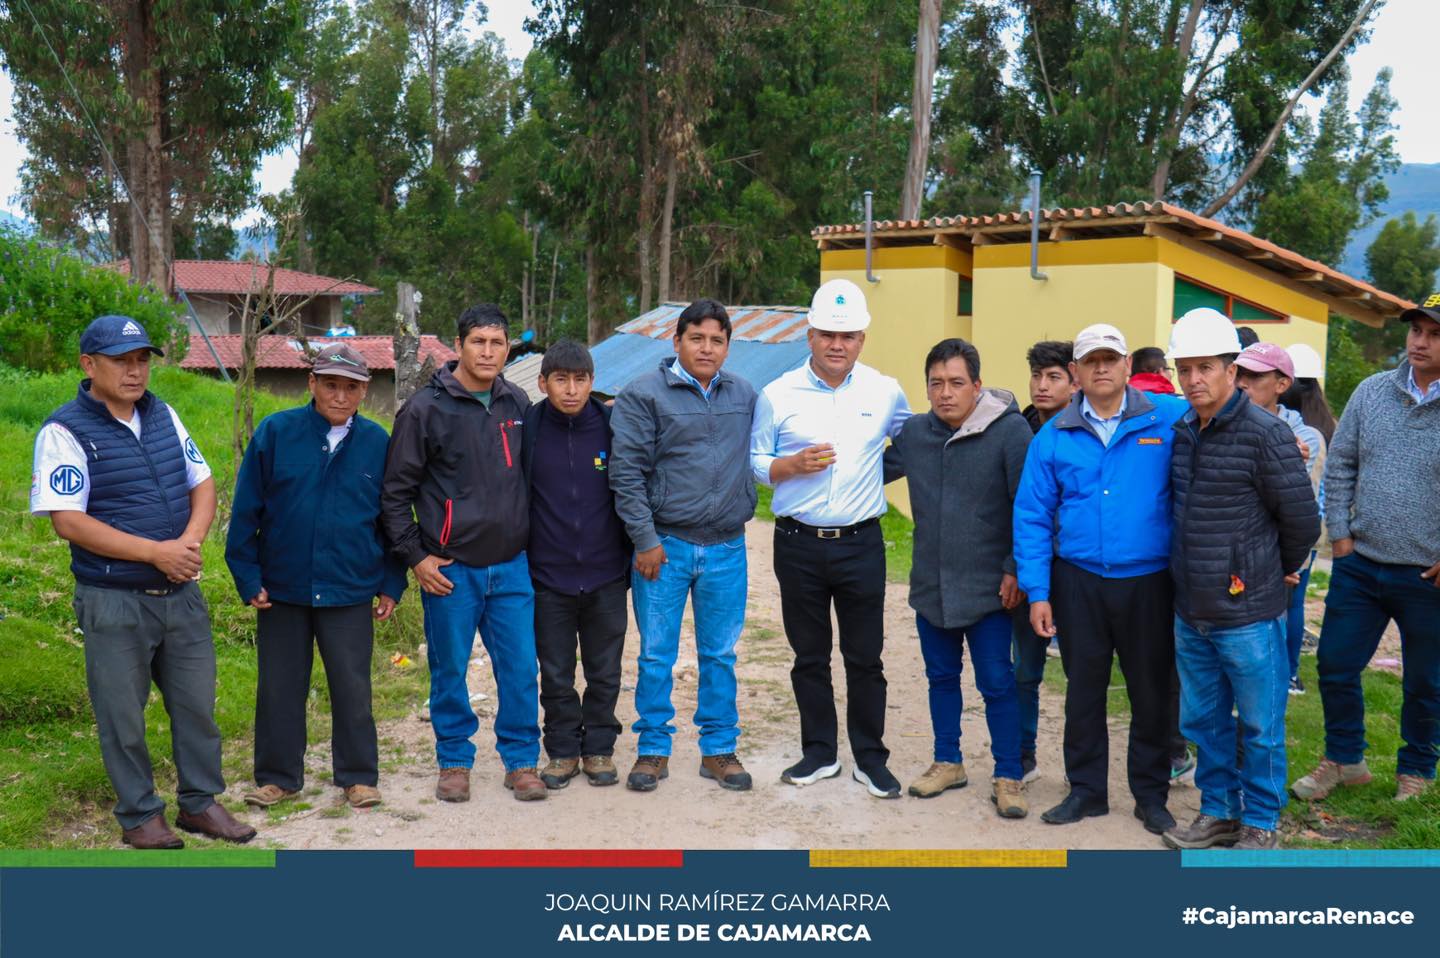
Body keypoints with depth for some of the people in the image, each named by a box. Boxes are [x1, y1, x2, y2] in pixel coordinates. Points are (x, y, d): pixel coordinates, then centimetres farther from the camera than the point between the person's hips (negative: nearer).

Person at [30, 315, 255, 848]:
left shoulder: (163, 416, 8)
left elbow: (203, 484, 11)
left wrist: (191, 540, -10)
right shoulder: (65, 432, -10)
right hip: (114, 603, -5)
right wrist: (156, 552, -20)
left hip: (181, 593, 5)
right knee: (123, 718, 7)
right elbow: (68, 522, -17)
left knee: (197, 704, 12)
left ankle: (200, 802, 27)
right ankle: (139, 815, 23)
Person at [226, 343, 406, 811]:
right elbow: (245, 510, 0)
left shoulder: (378, 442, 0)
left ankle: (358, 776, 22)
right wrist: (248, 578, -3)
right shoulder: (276, 432, -4)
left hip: (350, 591, 0)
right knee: (280, 688, 11)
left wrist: (392, 584, 6)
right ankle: (278, 777, 26)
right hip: (281, 588, 0)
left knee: (352, 688, 6)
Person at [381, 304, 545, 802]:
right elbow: (396, 490, -2)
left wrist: (531, 541, 14)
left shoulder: (518, 403, 7)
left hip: (511, 565, 3)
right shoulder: (426, 407, -6)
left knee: (520, 668, 5)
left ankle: (521, 760, 19)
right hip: (450, 568, -3)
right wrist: (415, 556, -6)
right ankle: (454, 761, 23)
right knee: (449, 670, 7)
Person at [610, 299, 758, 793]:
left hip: (727, 548, 3)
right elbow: (626, 473, -8)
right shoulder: (643, 394, -6)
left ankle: (719, 748, 24)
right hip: (664, 546, -3)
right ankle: (654, 749, 19)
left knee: (720, 655, 11)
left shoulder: (745, 395, 8)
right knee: (656, 655, 5)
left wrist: (744, 508, 12)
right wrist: (645, 540, -10)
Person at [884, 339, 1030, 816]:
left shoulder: (1010, 431, -13)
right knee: (941, 677, 17)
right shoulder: (913, 433, 2)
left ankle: (1008, 777, 15)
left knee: (996, 683, 1)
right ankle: (948, 763, 33)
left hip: (987, 588, -5)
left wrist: (1015, 570, -12)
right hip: (930, 584, 5)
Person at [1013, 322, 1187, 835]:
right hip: (1078, 581, 1)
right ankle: (1086, 789, 27)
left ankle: (1151, 794, 27)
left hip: (1149, 581, -1)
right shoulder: (1054, 437, 1)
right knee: (1083, 688, 12)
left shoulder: (1169, 419, -3)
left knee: (1151, 691, 10)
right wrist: (1037, 592, -3)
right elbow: (1032, 517, 1)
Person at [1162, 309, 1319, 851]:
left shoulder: (1265, 433, -14)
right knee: (1202, 719, 17)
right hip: (1191, 612, 6)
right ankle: (1218, 811, 33)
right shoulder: (1181, 431, 5)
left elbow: (1302, 520, -9)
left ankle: (1261, 823, 24)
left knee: (1260, 726, 8)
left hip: (1248, 612, -6)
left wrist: (1280, 570, 5)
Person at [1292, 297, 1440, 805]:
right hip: (1359, 566, 3)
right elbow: (1340, 467, 8)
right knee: (1335, 666, 10)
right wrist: (1340, 535, 3)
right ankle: (1344, 760, 30)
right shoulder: (1372, 391, 1)